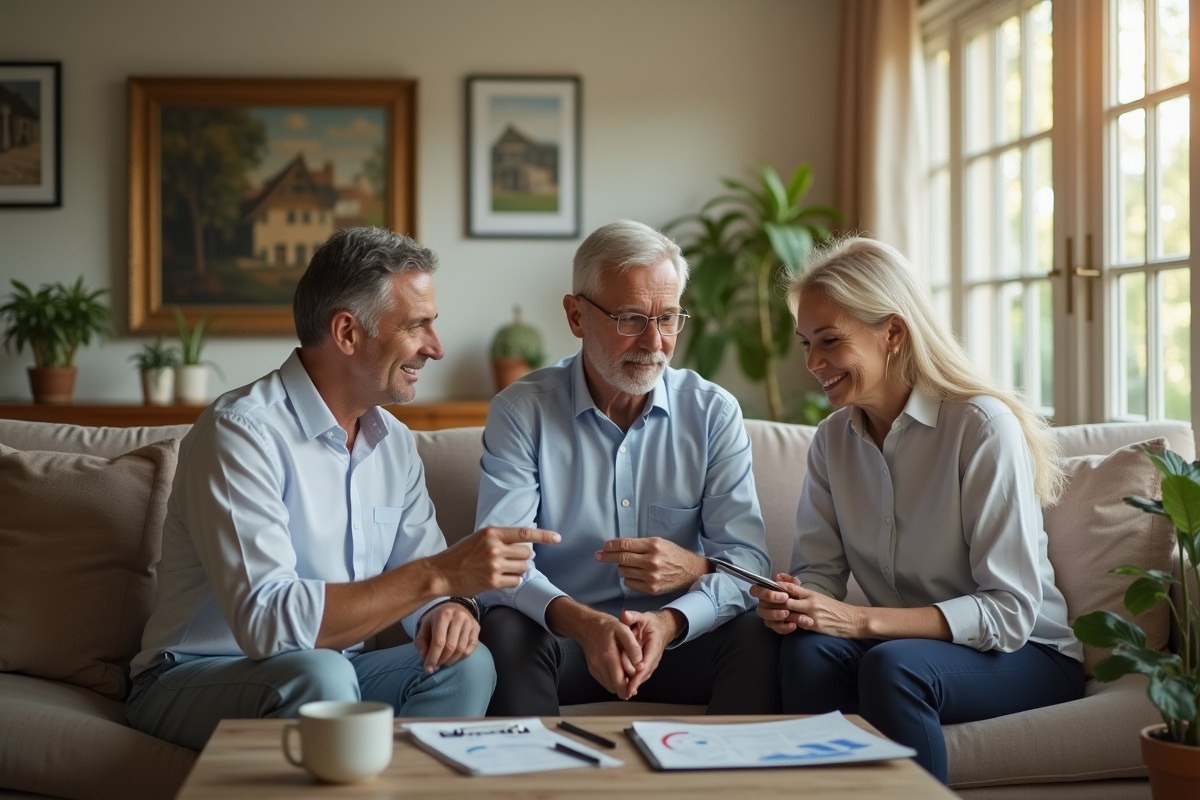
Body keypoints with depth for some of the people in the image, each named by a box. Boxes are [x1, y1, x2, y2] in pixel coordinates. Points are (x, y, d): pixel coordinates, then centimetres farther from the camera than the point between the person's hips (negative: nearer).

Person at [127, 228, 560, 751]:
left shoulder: (394, 442, 7)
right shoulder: (240, 432, -20)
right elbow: (266, 620, -31)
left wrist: (450, 607, -18)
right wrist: (439, 575, -31)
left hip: (327, 674, 6)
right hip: (194, 678, -6)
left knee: (465, 663, -18)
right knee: (318, 673, -35)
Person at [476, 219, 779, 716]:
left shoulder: (713, 413, 1)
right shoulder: (520, 412, -4)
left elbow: (747, 560, -7)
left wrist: (670, 622, -29)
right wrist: (584, 623, -36)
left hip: (680, 637, 1)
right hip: (561, 642, -1)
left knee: (758, 636, -28)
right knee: (506, 633, -31)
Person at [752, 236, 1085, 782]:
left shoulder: (983, 427, -17)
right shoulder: (833, 439, 4)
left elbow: (1010, 612, -20)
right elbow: (819, 571, 2)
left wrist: (862, 620, -28)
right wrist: (791, 601, -23)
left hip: (1027, 655, -4)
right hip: (902, 640, 5)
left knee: (892, 665, -35)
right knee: (807, 648, -28)